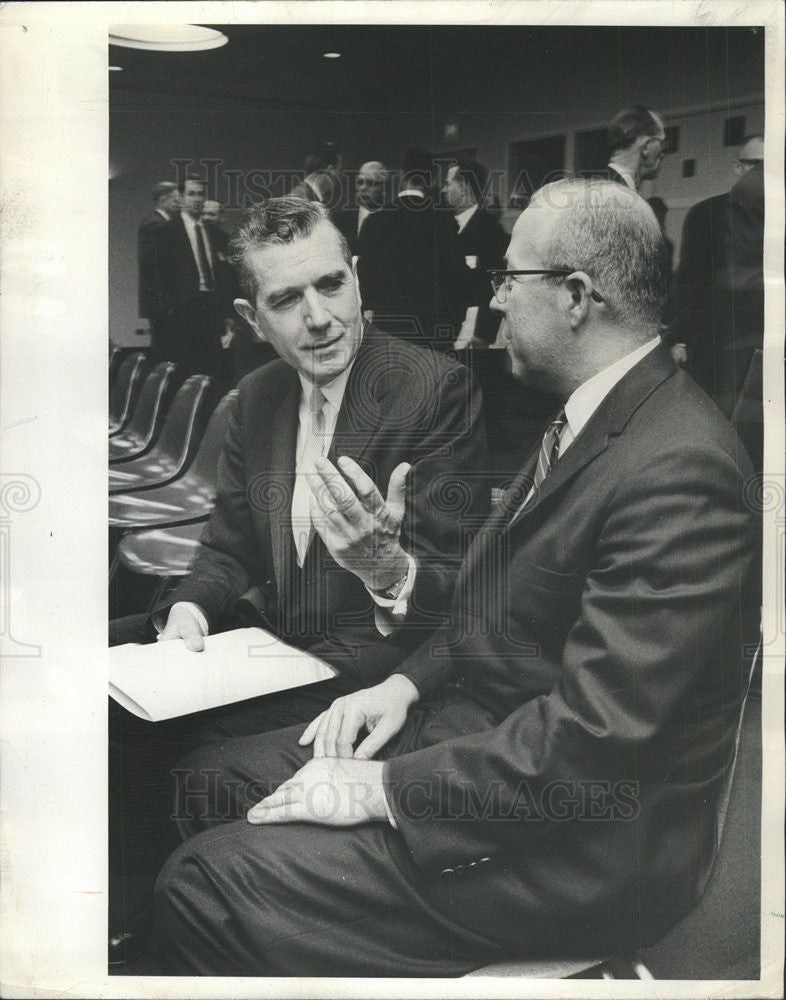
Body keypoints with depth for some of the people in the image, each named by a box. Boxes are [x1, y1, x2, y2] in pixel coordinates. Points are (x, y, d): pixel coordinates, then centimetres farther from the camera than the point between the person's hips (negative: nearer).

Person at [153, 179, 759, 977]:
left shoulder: (677, 471, -26)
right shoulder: (589, 419, 7)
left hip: (580, 847, -9)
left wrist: (387, 789, -20)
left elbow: (595, 734, -27)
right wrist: (408, 681, 3)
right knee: (208, 783, 7)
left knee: (204, 888, -15)